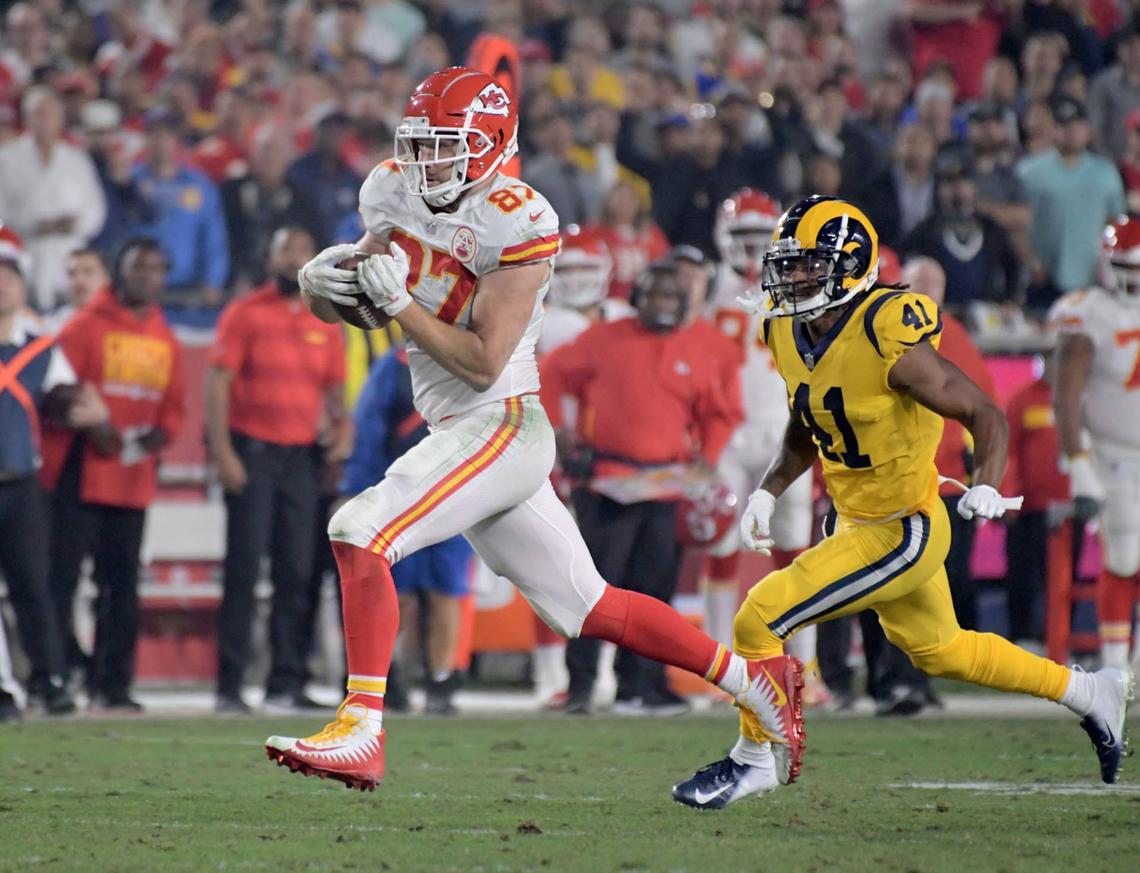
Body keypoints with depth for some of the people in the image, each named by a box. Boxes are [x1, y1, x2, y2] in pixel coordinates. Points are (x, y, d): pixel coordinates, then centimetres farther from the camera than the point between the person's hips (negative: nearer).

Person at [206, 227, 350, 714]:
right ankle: (230, 687, -5)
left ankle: (286, 685, 8)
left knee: (296, 571, 4)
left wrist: (343, 431, -2)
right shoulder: (245, 313, -2)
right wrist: (222, 451, -14)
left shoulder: (325, 325, 12)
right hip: (252, 450, -4)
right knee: (244, 567, -6)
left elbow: (335, 390, 19)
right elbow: (218, 383, -6)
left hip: (302, 455, 5)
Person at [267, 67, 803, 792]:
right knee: (586, 608, 14)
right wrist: (321, 282, -6)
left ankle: (361, 734, -23)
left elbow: (484, 364, -18)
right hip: (459, 434, 8)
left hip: (503, 426, -8)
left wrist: (399, 301, -21)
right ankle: (755, 680, 24)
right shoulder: (395, 195, 6)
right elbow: (343, 301, 17)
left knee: (362, 533, -22)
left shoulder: (517, 226, -16)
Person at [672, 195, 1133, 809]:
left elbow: (985, 415, -21)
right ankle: (1090, 694, 41)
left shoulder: (889, 340, -26)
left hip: (901, 533, -9)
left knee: (760, 618, -12)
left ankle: (754, 759, 8)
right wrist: (767, 492, 3)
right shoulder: (789, 332, -1)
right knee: (938, 651, 25)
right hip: (859, 523, 9)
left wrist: (986, 486, -37)